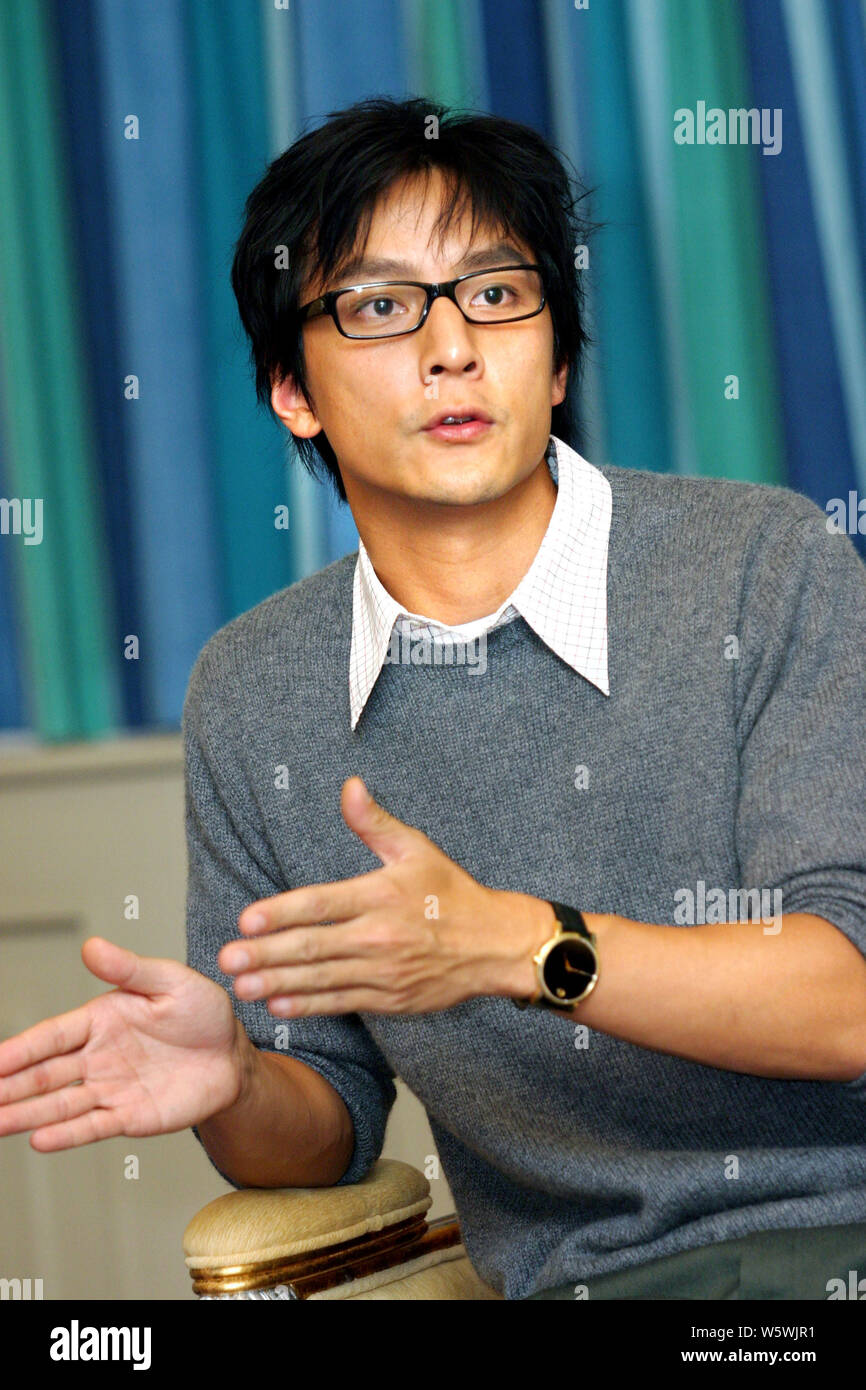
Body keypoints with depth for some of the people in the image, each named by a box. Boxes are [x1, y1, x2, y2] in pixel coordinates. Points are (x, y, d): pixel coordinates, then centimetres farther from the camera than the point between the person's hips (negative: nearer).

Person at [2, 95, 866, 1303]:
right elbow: (330, 1129, 13)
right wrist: (231, 1084, -11)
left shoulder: (767, 567, -3)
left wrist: (519, 945, -22)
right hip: (575, 1277, 3)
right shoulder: (249, 703, 7)